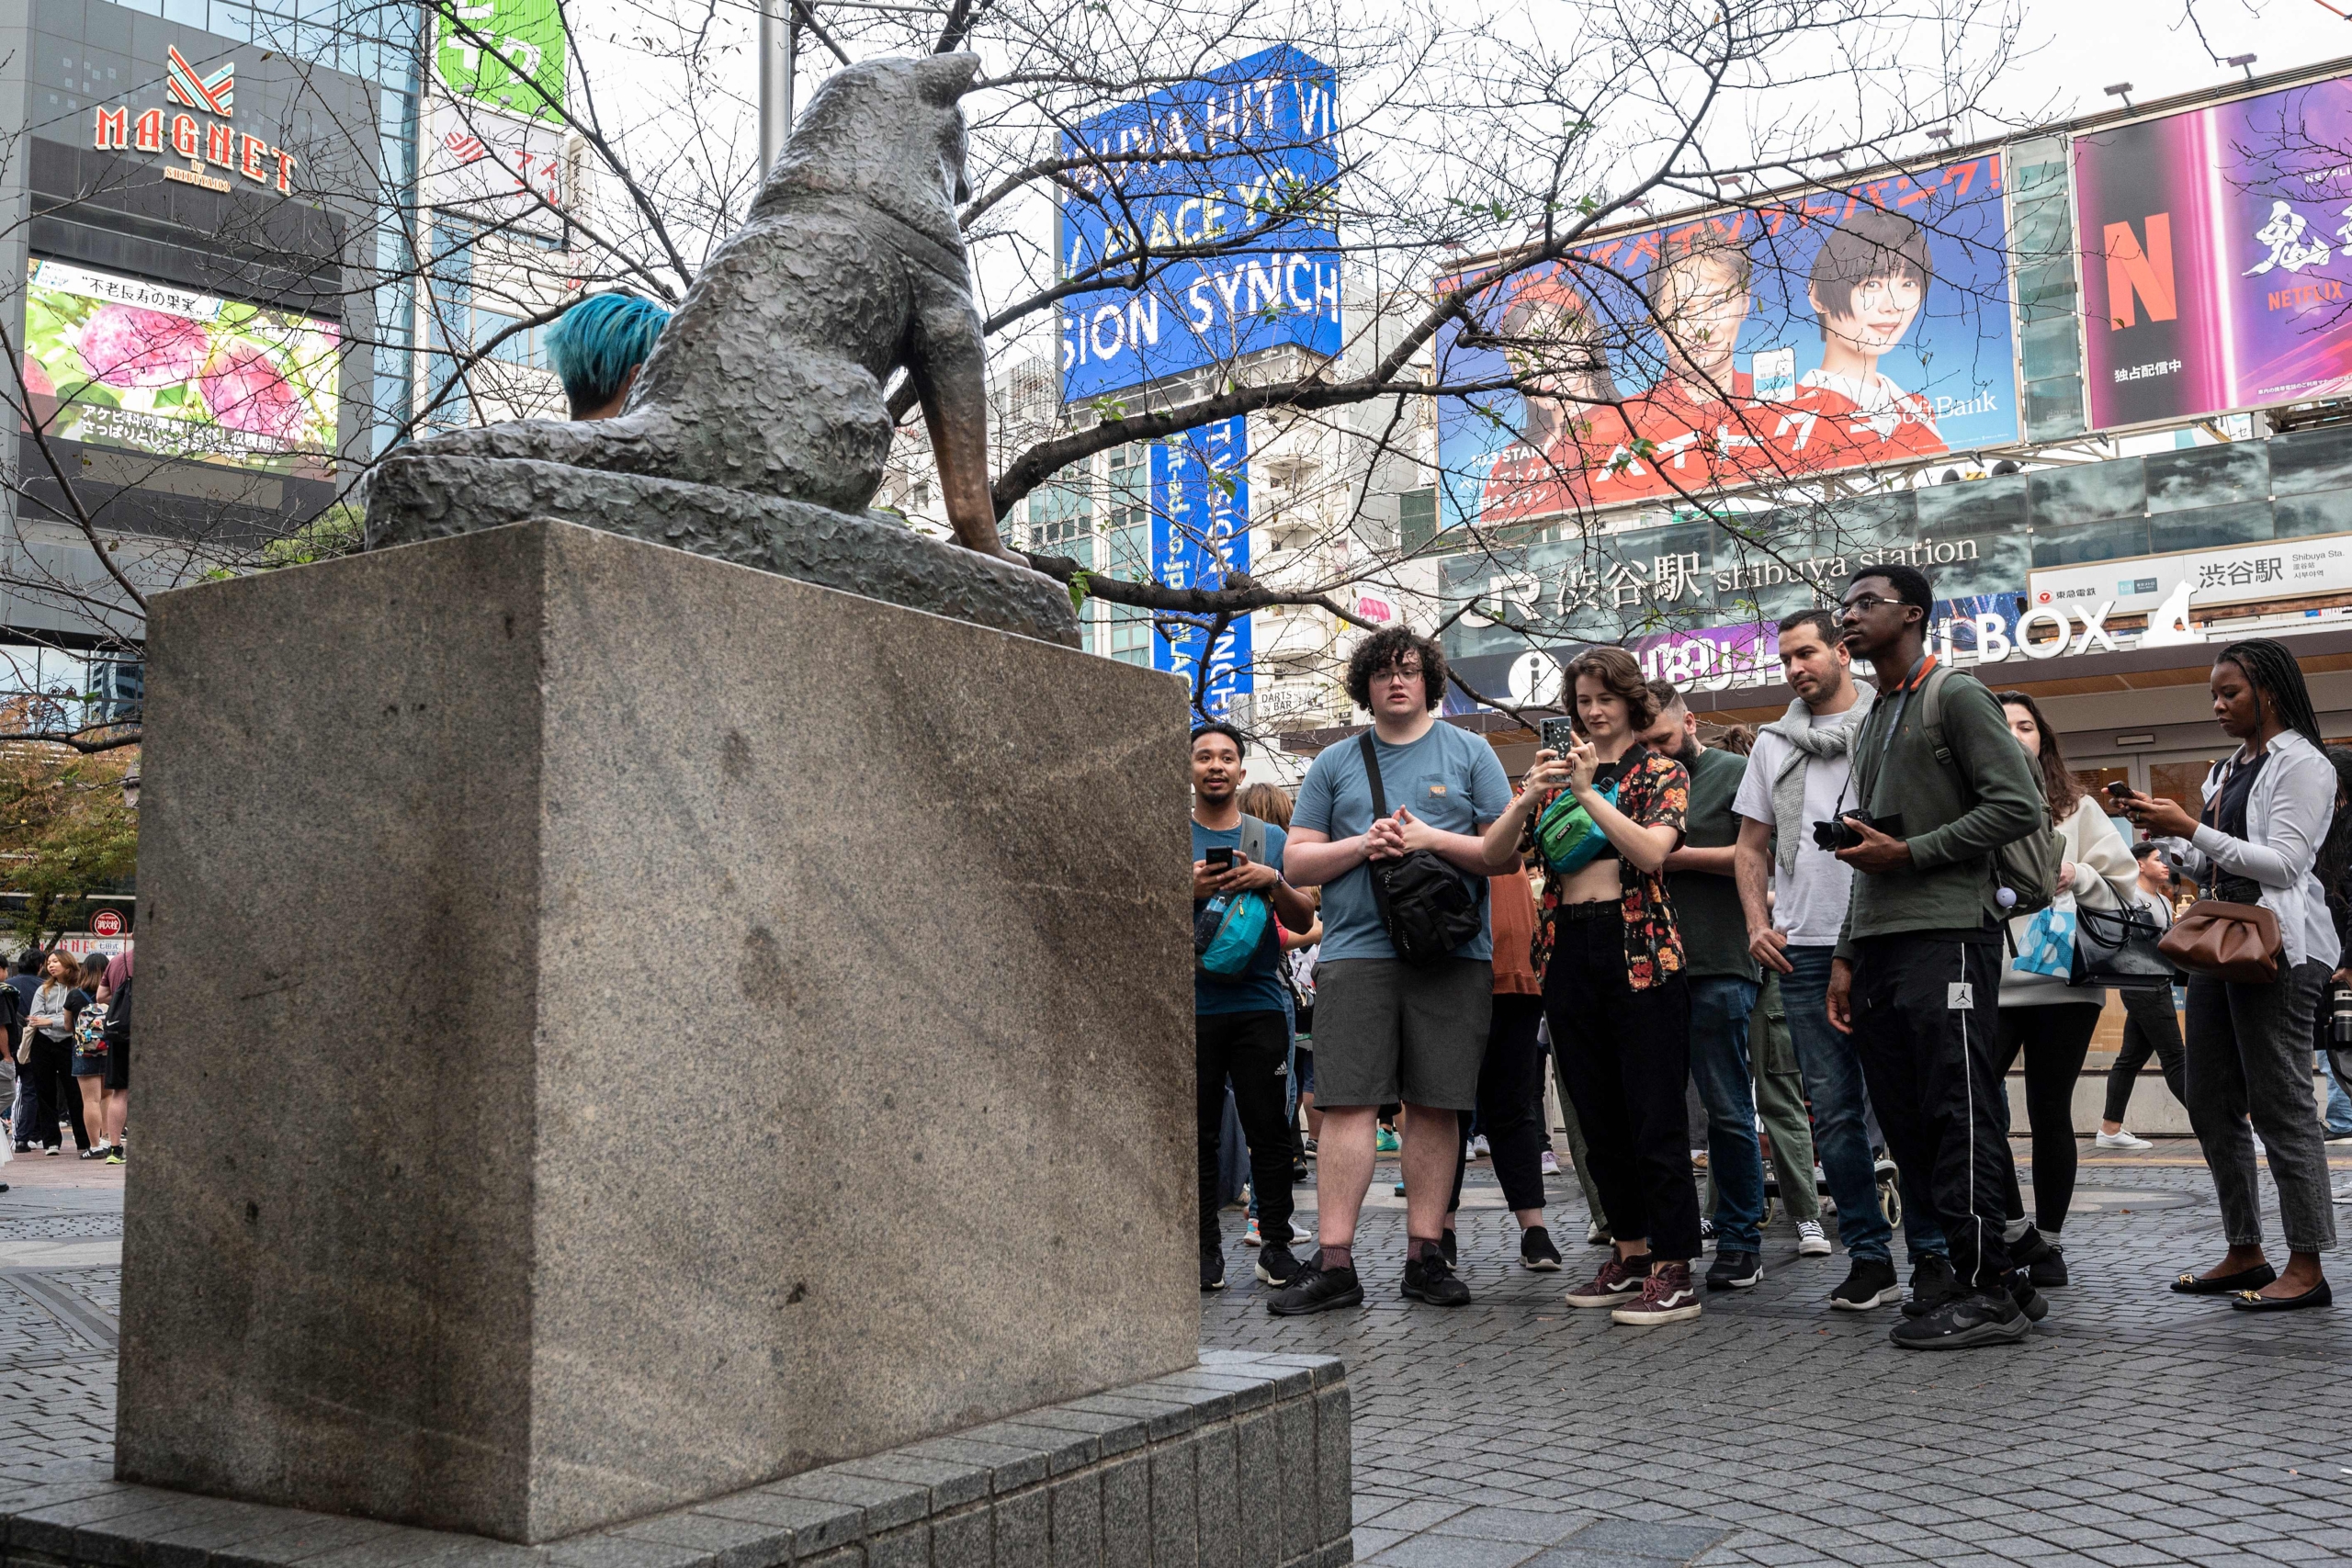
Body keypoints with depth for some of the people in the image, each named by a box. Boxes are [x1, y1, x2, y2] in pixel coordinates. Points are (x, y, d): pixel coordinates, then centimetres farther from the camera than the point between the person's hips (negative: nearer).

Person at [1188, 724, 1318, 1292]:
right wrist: (1187, 891, -13)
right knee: (1199, 1135, 1)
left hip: (1259, 1004, 1)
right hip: (1192, 1007, -1)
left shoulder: (1270, 838, 12)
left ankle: (1276, 1244, 8)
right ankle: (1206, 1246, 9)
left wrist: (1272, 881, -9)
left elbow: (1304, 921, 9)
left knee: (1269, 1130, 0)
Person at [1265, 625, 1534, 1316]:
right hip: (1356, 950, 0)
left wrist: (1432, 838, -10)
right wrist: (1363, 845, -6)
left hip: (1452, 954, 0)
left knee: (1435, 1105, 2)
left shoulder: (1468, 752, 12)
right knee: (1347, 1103, -6)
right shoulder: (1335, 764, 15)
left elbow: (1501, 855, 5)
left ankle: (1425, 1255, 11)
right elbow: (1296, 862, 10)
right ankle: (1334, 1264, -4)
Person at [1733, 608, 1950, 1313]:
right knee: (1833, 1111, 5)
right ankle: (1868, 1254, 12)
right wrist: (1757, 923, 6)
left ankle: (1931, 1252, 9)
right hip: (1805, 949, 4)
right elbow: (1752, 846, 18)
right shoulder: (1774, 744, 16)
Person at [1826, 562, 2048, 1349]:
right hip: (1879, 944, 8)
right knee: (1906, 1121, 6)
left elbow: (2019, 808, -10)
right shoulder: (1872, 721, 24)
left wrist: (1908, 852, -11)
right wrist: (1846, 958, 18)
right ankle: (1997, 1280, 13)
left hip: (1945, 936, -8)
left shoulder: (1956, 697, 0)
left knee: (1959, 1115, -8)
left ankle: (1985, 1292, -2)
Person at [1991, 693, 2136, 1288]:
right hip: (1990, 983, 0)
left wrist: (2078, 876, -11)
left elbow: (2126, 885, 7)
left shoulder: (2077, 807, 9)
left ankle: (2048, 1241, 19)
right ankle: (2014, 1229, 6)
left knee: (2050, 1113, 5)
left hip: (2063, 984, 0)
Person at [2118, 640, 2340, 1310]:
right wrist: (2166, 833, 5)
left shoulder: (2301, 765, -6)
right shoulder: (2227, 771, 20)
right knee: (2212, 1105, 8)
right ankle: (2244, 1254, 16)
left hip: (2276, 947, -9)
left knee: (2280, 1105, -7)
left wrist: (2192, 829, -19)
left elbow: (2284, 863, -16)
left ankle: (2307, 1268, -2)